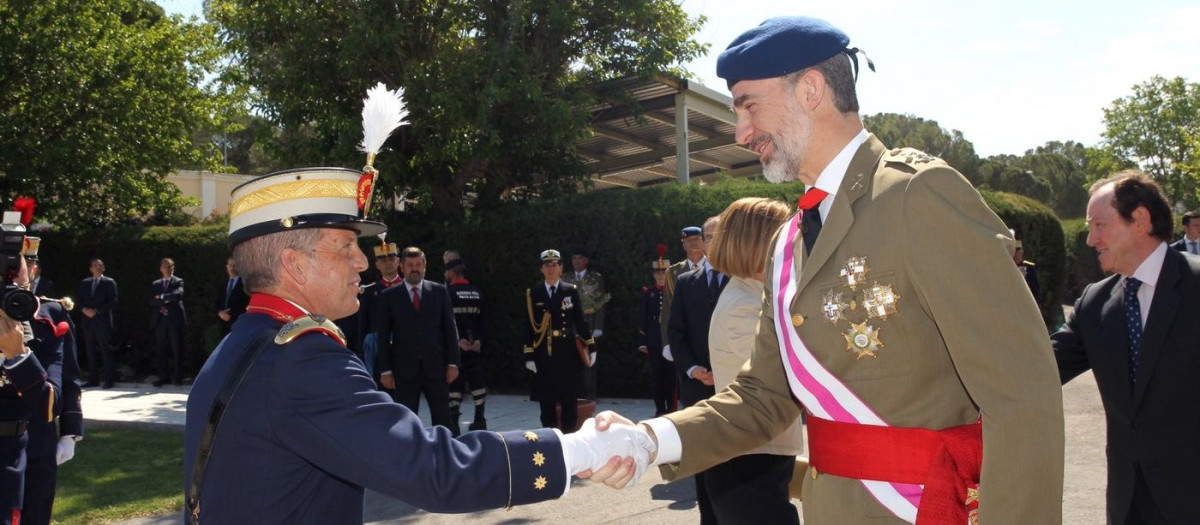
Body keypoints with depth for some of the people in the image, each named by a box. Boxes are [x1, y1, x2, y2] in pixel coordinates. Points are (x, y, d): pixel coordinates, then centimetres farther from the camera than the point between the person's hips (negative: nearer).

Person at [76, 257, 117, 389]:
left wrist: (96, 311, -12)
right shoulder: (84, 283, 17)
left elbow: (112, 301, -5)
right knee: (91, 352, 5)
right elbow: (79, 300, 13)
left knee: (106, 352, -4)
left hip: (102, 321, -4)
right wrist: (84, 309, -7)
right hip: (87, 321, 4)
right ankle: (93, 379, 10)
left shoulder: (109, 282, 3)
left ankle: (108, 380, -3)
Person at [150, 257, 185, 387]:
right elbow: (152, 300, 3)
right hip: (159, 319, 3)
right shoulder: (155, 284, 17)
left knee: (176, 349, -2)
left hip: (174, 319, -3)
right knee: (161, 350, 3)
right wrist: (163, 304, -13)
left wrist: (162, 297, -9)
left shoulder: (178, 282, 7)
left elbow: (178, 295, -13)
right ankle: (163, 376, 8)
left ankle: (176, 376, 4)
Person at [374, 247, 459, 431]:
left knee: (443, 419, 3)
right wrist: (385, 370, -3)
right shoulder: (388, 296, 2)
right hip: (404, 369, -1)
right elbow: (382, 336, 2)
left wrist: (453, 363, 0)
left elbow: (450, 328, 6)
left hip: (436, 367, 1)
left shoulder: (439, 292, 6)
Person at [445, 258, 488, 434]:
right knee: (477, 381, 12)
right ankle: (480, 419, 15)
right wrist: (478, 340, 2)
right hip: (475, 346, 5)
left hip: (455, 346, -5)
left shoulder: (448, 293, -8)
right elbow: (482, 320, 6)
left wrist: (458, 340, -10)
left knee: (454, 382, -2)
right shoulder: (477, 292, 9)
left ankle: (453, 422, -5)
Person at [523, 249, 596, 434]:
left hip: (568, 355, 0)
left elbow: (580, 321, 7)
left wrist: (591, 348, 2)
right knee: (546, 403, 5)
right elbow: (529, 327, 4)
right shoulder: (532, 294, 4)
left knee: (569, 402, 5)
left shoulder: (571, 292, 5)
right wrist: (529, 356, -1)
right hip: (543, 356, 0)